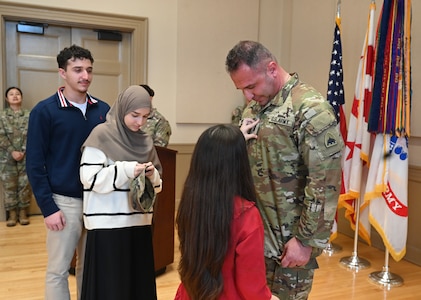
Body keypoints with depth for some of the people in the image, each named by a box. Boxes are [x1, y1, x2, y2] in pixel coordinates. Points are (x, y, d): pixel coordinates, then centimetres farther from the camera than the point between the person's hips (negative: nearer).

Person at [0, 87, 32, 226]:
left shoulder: (29, 115, 4)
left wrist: (23, 151, -11)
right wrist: (12, 152, -12)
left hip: (26, 157, 0)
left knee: (25, 185, 3)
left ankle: (23, 212, 15)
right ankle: (12, 214, 13)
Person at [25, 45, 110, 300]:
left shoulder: (104, 110, 4)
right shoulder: (45, 111, -6)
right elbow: (35, 163, -6)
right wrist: (48, 207, -10)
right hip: (65, 201, -3)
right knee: (58, 270, 9)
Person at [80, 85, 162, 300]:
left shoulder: (145, 140, 10)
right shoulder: (102, 135, -6)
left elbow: (156, 183, 13)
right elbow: (90, 178, -12)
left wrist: (152, 175, -8)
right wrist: (126, 170, -20)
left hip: (139, 222, 5)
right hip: (108, 224, -5)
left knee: (139, 281, 10)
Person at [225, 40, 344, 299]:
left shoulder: (311, 109, -17)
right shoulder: (254, 108, 7)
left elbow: (324, 183, -19)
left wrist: (306, 240, -17)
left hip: (288, 239, -7)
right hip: (253, 232, 7)